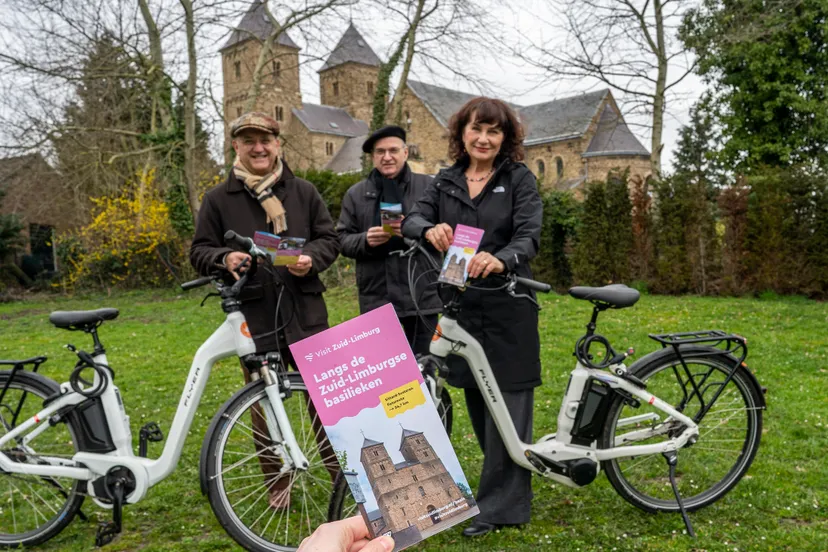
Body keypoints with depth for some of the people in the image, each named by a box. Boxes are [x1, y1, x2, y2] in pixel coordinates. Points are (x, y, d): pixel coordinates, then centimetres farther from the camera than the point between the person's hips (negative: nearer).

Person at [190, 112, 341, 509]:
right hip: (253, 316, 0)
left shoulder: (303, 192, 9)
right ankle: (277, 484, 24)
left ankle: (342, 472, 19)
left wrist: (311, 258, -11)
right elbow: (199, 251, 7)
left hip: (305, 312, 1)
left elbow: (330, 239, 11)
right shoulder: (219, 199, 6)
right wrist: (224, 258, -16)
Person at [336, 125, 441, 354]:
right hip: (376, 299, 1)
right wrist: (365, 240, -14)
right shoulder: (356, 194, 10)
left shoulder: (429, 187, 5)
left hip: (422, 296, -1)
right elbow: (342, 240, 7)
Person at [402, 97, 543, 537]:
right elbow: (412, 219, -3)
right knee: (477, 402, 12)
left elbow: (530, 235, -14)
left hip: (507, 306, -4)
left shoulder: (520, 179, -2)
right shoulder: (446, 182, 9)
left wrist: (501, 260, -37)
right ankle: (508, 489, 30)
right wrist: (430, 229, -28)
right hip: (461, 305, 4)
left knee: (507, 402, -1)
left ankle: (499, 505, 9)